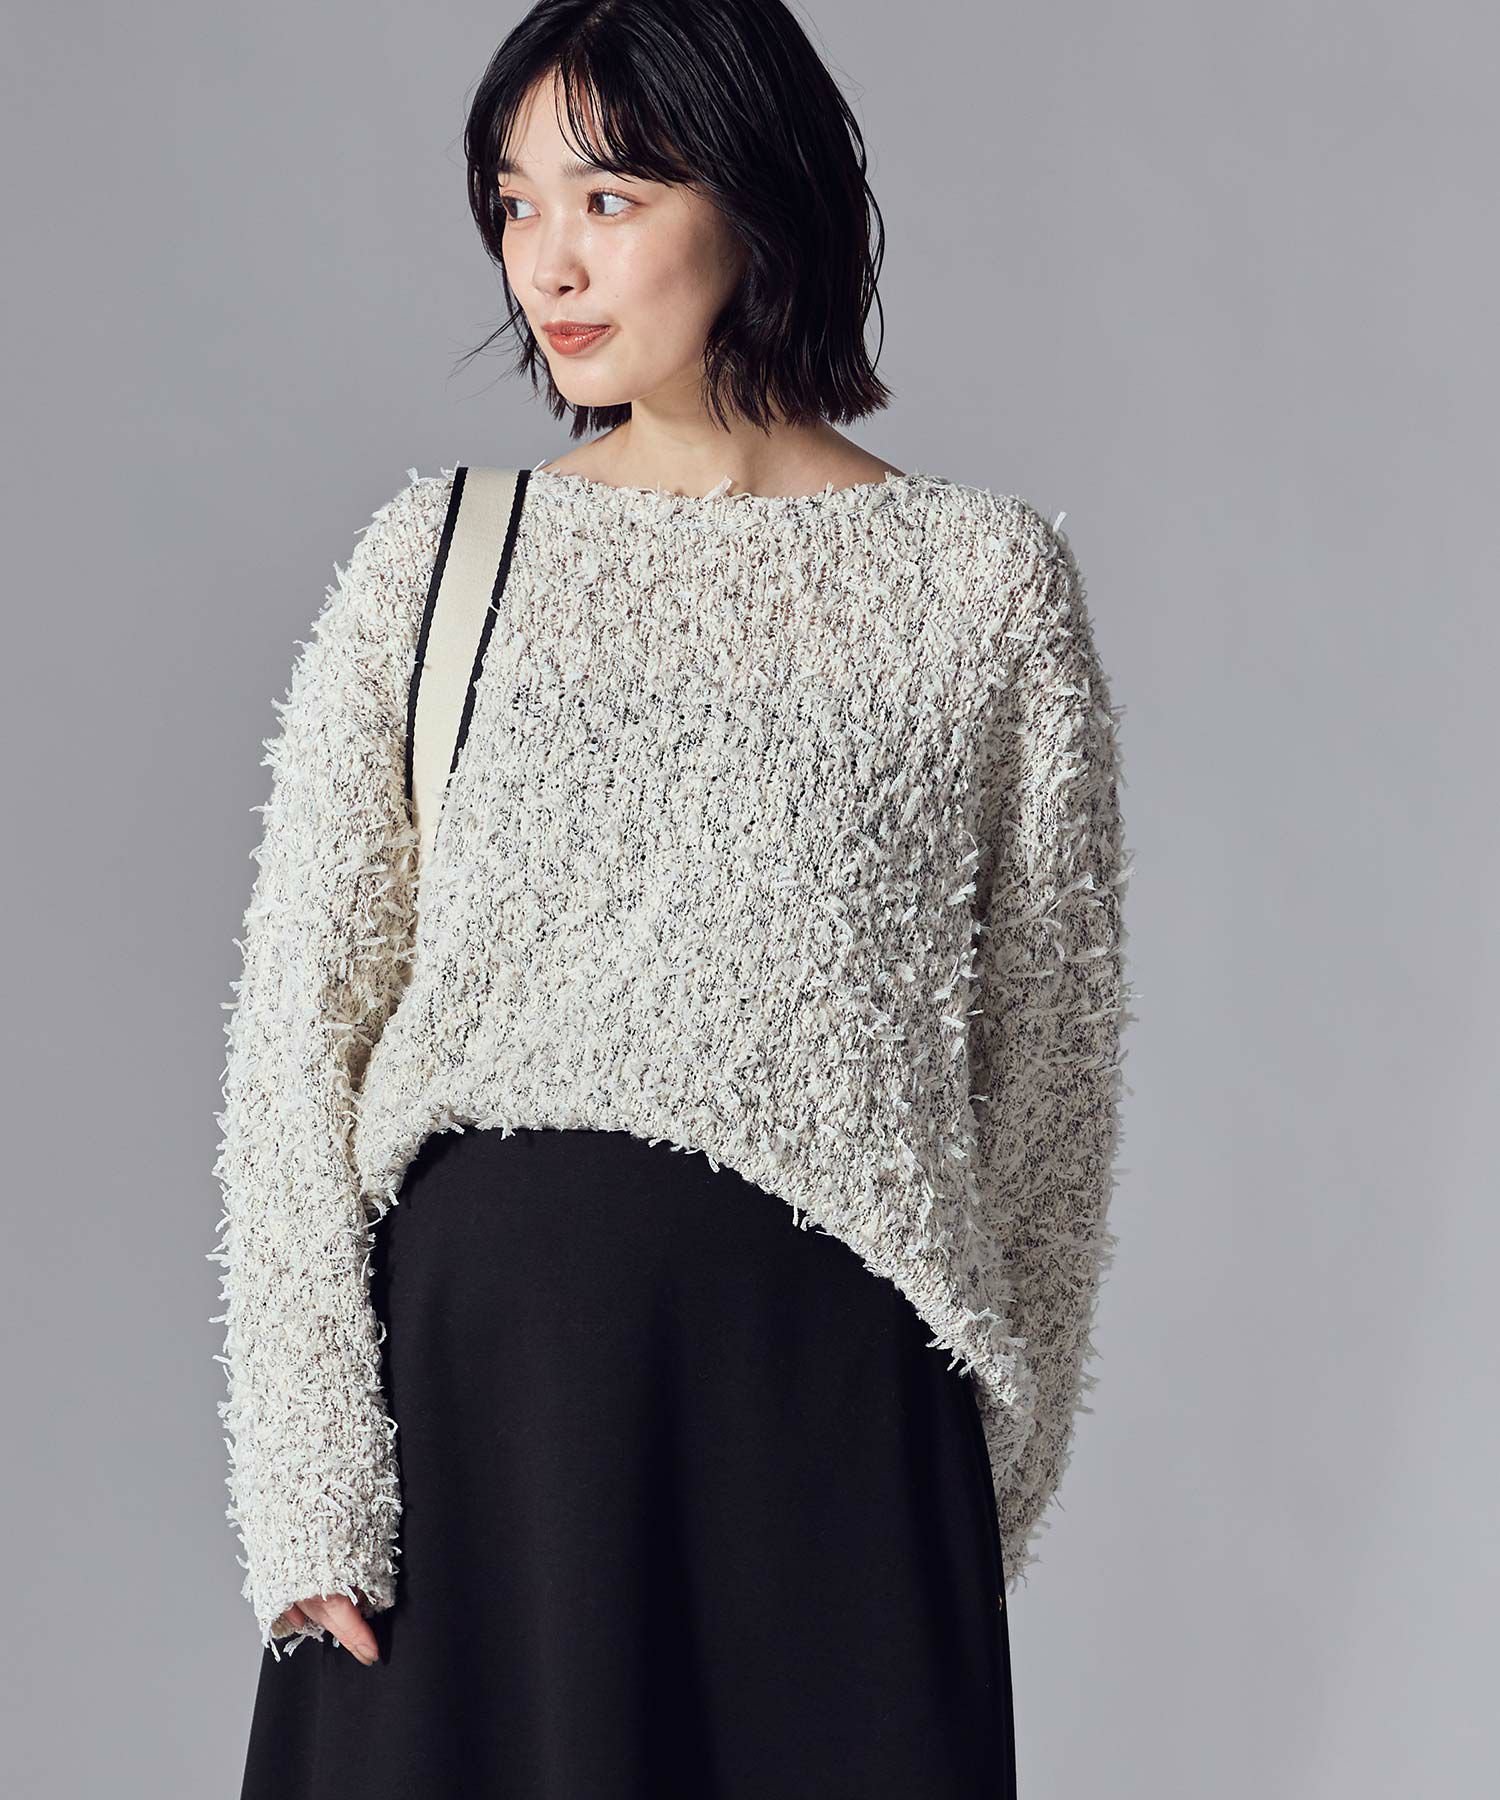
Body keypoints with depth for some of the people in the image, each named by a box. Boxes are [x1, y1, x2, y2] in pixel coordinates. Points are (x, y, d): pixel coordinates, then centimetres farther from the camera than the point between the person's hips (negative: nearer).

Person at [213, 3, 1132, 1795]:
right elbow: (299, 1027, 2)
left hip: (828, 1376, -1)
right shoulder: (436, 555, 4)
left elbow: (1046, 1058, 5)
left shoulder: (986, 581, 2)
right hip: (479, 1334, 1)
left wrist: (992, 1473, 6)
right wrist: (309, 1474, -5)